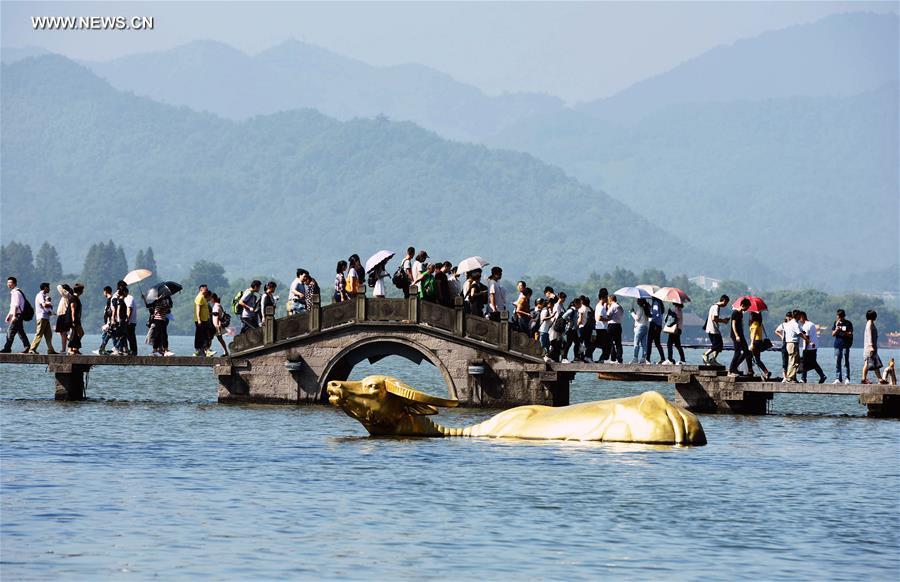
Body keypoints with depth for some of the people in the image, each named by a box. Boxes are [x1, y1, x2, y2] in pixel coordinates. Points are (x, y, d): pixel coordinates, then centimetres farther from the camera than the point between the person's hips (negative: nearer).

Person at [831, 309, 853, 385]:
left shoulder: (848, 323, 1)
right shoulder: (836, 323, 11)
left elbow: (850, 335, -4)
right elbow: (833, 334, 7)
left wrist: (843, 332, -20)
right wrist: (836, 330, -13)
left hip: (845, 345, -4)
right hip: (837, 344, 4)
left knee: (846, 362, -6)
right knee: (837, 362, 2)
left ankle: (847, 379, -4)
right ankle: (839, 379, 6)